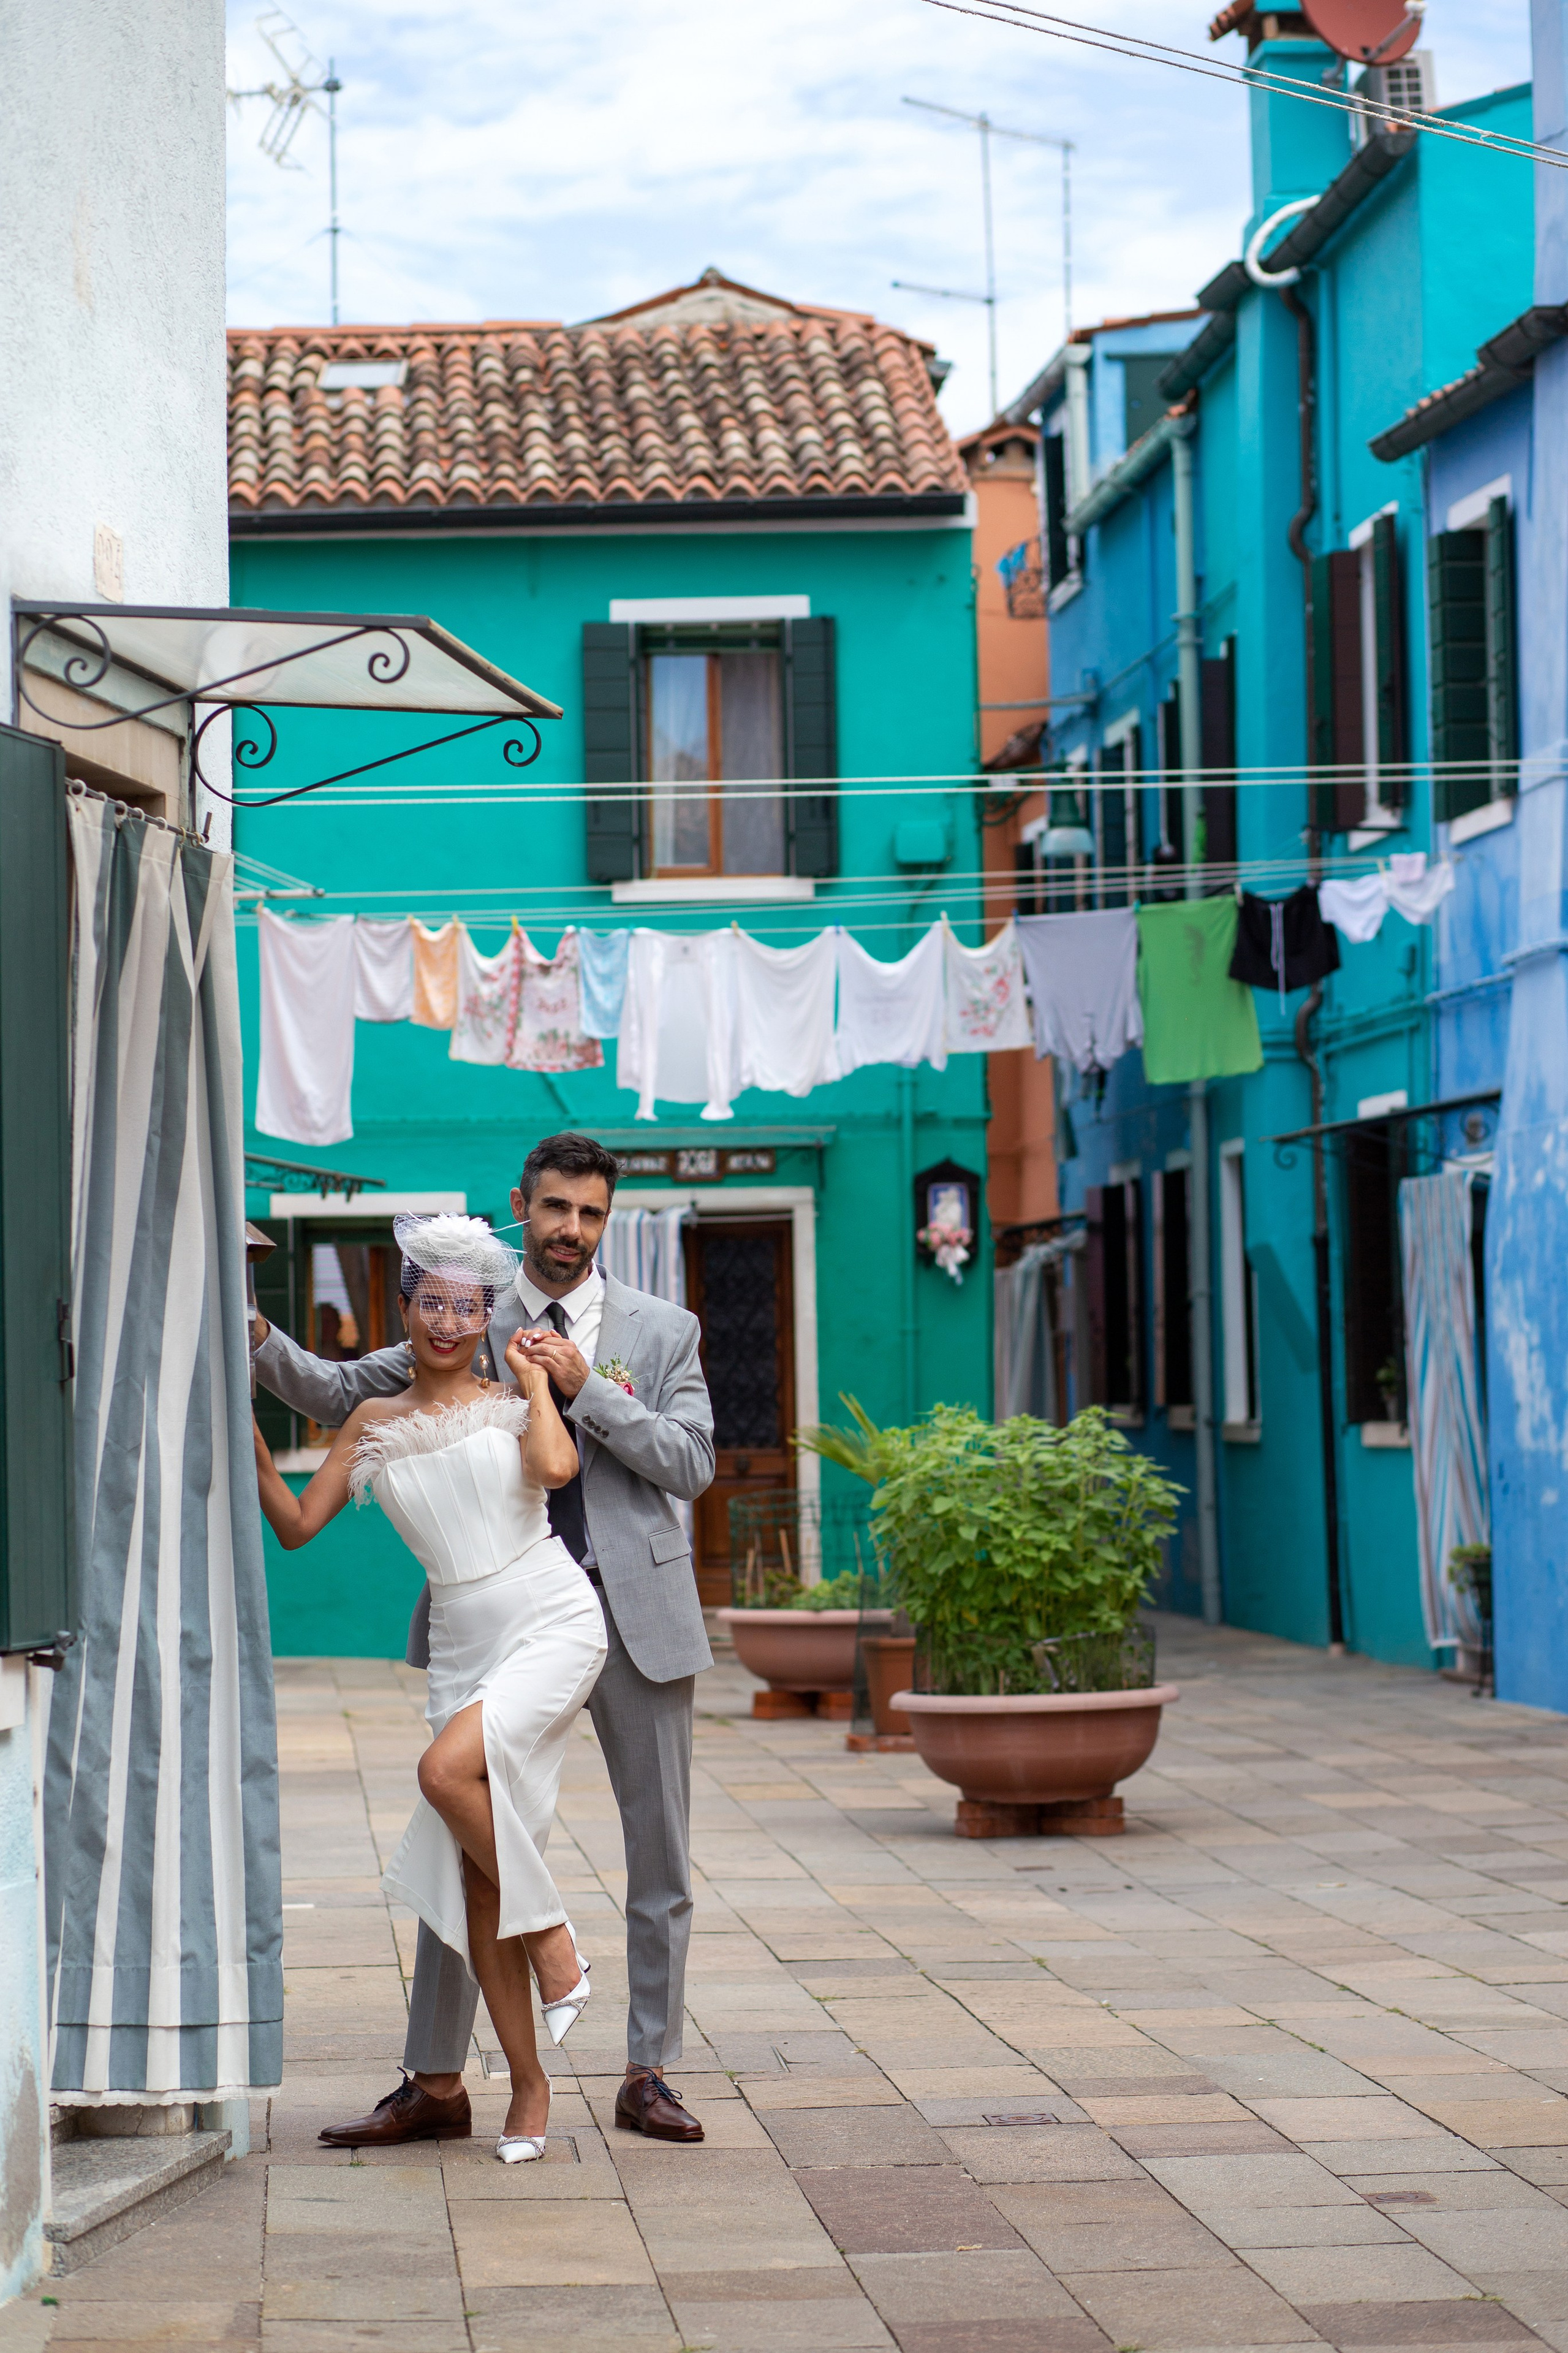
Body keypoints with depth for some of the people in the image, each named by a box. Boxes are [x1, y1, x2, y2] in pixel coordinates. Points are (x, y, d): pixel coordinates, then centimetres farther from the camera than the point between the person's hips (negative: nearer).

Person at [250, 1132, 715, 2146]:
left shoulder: (664, 1330, 5)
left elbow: (693, 1464, -4)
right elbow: (343, 1395, 2)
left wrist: (588, 1390, -14)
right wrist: (258, 1338, -16)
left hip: (633, 1615, 0)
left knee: (661, 1858, 5)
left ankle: (649, 2077, 16)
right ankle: (436, 2084, 9)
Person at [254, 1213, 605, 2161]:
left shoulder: (510, 1403, 4)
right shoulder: (375, 1425, 13)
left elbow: (557, 1468, -17)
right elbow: (298, 1522, 11)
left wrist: (535, 1378, -3)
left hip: (552, 1622, -4)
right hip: (463, 1646, 4)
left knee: (449, 1769, -30)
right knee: (475, 1879, -2)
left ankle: (552, 1938, -10)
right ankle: (529, 2087, 6)